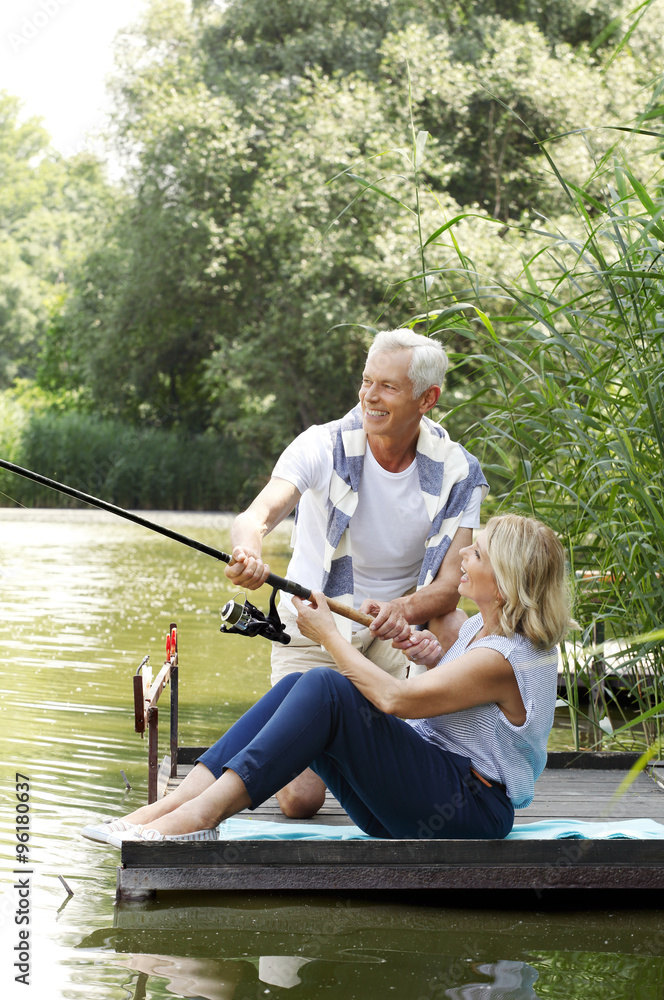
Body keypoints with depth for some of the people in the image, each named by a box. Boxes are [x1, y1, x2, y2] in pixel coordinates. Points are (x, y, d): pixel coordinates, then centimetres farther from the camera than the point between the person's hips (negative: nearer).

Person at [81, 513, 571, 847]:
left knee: (326, 689, -26)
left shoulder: (508, 656, -17)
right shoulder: (480, 627, 14)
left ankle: (203, 813, -32)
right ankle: (175, 803, -20)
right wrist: (434, 660, 8)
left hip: (470, 808, -10)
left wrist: (329, 634, -10)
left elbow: (394, 699, -23)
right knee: (296, 686, -8)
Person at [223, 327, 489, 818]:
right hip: (312, 627, -2)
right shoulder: (324, 446, -18)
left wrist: (402, 609, -42)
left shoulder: (458, 474, -12)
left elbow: (449, 586, -19)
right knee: (300, 800, -14)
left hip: (395, 631, 2)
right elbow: (259, 513, -34)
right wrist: (249, 553, -59)